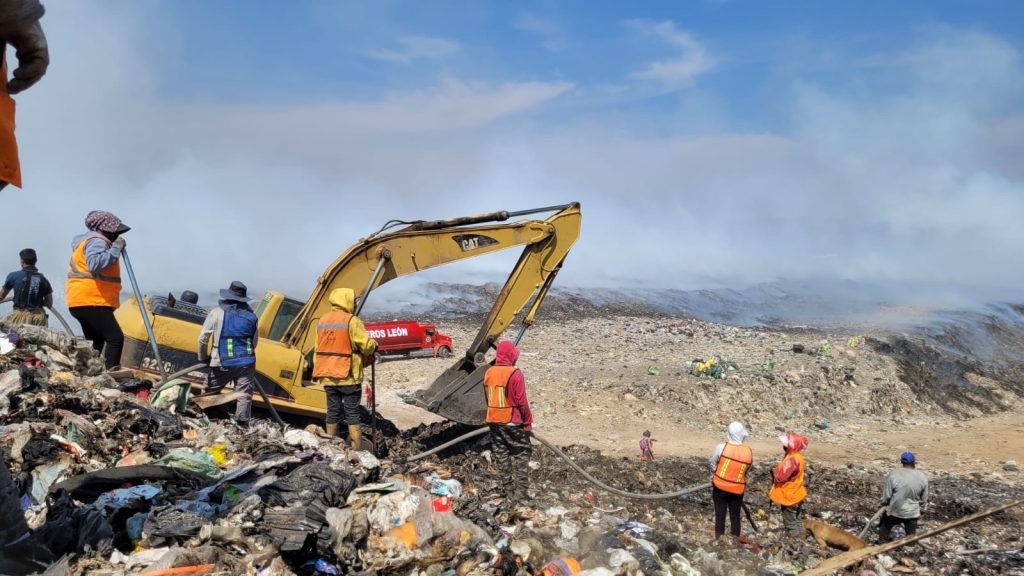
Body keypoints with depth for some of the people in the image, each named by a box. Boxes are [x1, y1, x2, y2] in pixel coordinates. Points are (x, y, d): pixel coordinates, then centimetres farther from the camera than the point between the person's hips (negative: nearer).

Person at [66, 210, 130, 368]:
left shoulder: (88, 240, 22)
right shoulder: (96, 241, -12)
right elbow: (95, 264, -31)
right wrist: (116, 247, -26)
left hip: (82, 302, 11)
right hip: (91, 302, -11)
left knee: (95, 343, 16)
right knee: (115, 338, -19)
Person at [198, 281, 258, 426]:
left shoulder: (217, 312, -1)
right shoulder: (250, 315, 8)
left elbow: (203, 338, -2)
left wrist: (203, 358, 11)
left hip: (222, 363, -1)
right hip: (246, 363, 2)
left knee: (209, 392, 16)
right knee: (244, 395, 1)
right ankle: (242, 424, -3)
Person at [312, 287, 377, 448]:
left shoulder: (322, 321, 10)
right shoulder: (351, 321, -11)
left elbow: (317, 349, 13)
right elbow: (366, 345, -15)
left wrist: (317, 371, 17)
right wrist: (374, 345, 7)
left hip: (327, 375, 6)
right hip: (348, 375, -6)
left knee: (333, 410, 12)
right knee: (352, 412, 0)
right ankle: (356, 447, 0)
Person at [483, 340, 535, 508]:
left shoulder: (488, 373, 3)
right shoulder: (515, 374, -17)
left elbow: (487, 399, 10)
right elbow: (522, 402, -15)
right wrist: (528, 421, -5)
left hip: (494, 421, 6)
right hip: (513, 422, -6)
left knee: (501, 457, 12)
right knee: (521, 457, 3)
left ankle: (509, 494, 18)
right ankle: (521, 497, 2)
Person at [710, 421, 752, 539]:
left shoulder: (721, 447, -16)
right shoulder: (749, 452, -10)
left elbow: (713, 466, -3)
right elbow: (747, 472, 3)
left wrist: (713, 477, 16)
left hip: (720, 487, -1)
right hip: (737, 490, 1)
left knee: (720, 515, 9)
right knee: (735, 516, 14)